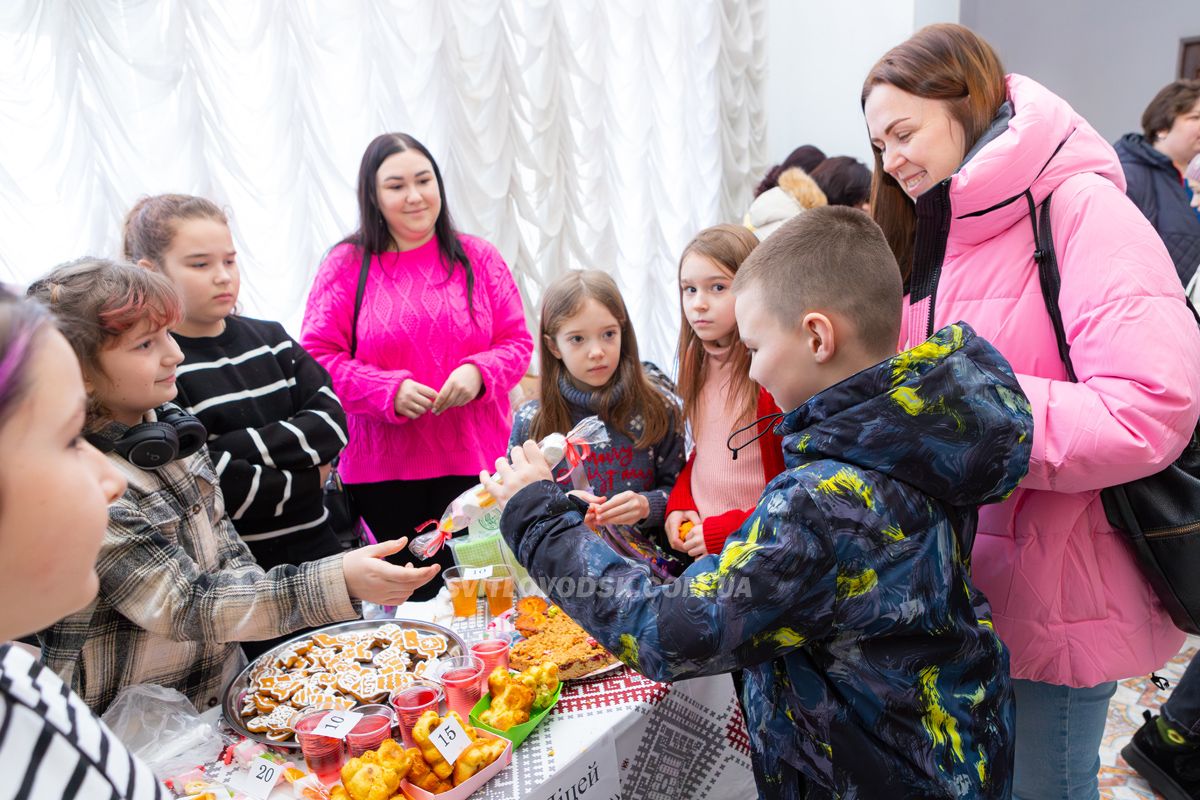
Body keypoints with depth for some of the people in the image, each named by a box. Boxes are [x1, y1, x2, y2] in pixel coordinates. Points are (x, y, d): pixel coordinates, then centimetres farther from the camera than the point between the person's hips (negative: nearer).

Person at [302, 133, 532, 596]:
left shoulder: (477, 258, 7)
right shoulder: (348, 264, 1)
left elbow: (517, 342, 8)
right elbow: (317, 357, -1)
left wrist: (478, 373, -12)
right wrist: (389, 390, -15)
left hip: (473, 461, 1)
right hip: (382, 469, -1)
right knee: (403, 597, 7)